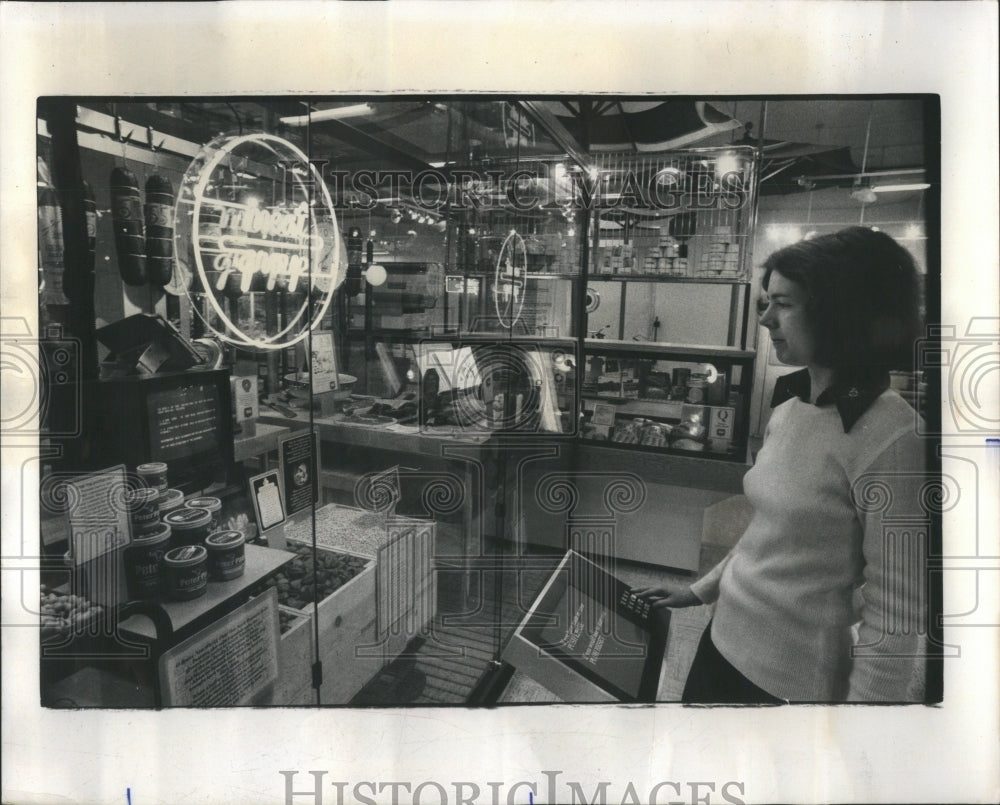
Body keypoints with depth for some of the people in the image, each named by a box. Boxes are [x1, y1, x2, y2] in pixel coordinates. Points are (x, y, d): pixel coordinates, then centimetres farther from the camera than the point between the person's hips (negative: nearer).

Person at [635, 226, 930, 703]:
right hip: (725, 641, 7)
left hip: (791, 681, -6)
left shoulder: (892, 438, -21)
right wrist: (701, 590, 19)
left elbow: (897, 619, -19)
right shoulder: (786, 411, 2)